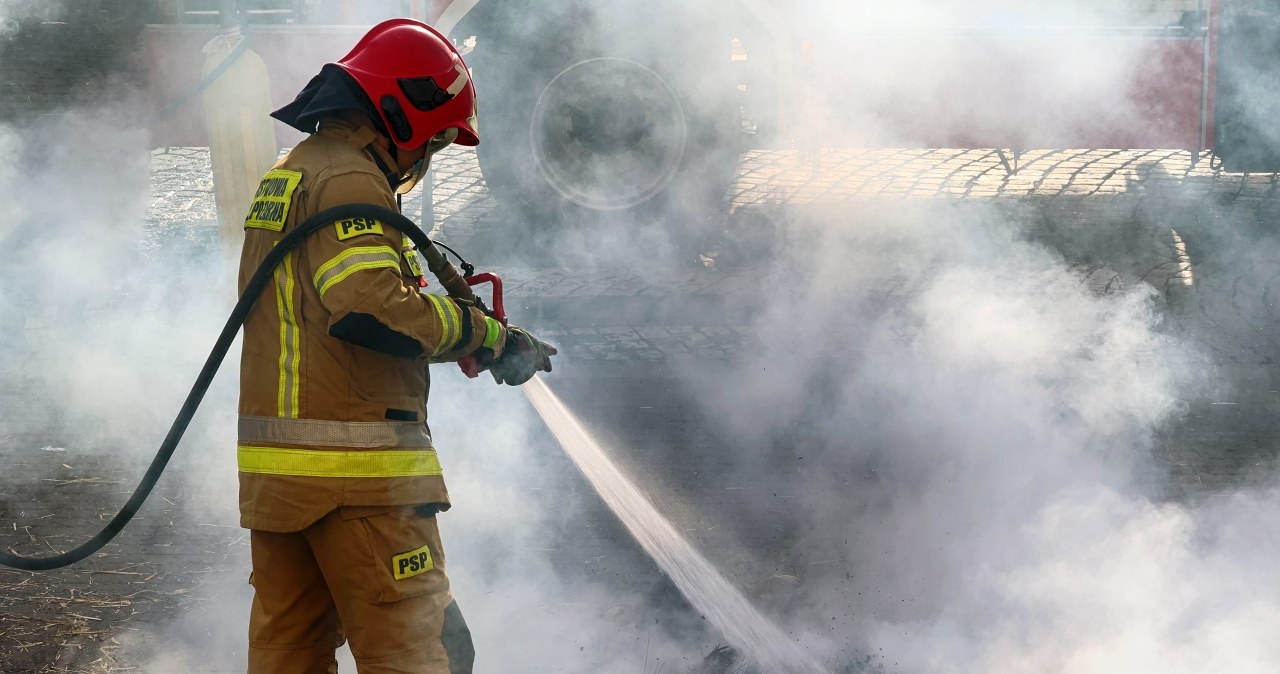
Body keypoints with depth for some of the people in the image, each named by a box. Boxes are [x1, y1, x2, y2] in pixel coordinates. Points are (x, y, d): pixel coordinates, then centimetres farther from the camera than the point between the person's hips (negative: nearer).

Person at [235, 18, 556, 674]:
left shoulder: (283, 177, 21)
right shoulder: (349, 180, -10)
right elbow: (374, 309, -24)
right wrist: (489, 336, -14)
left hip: (274, 468, 10)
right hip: (355, 471, -10)